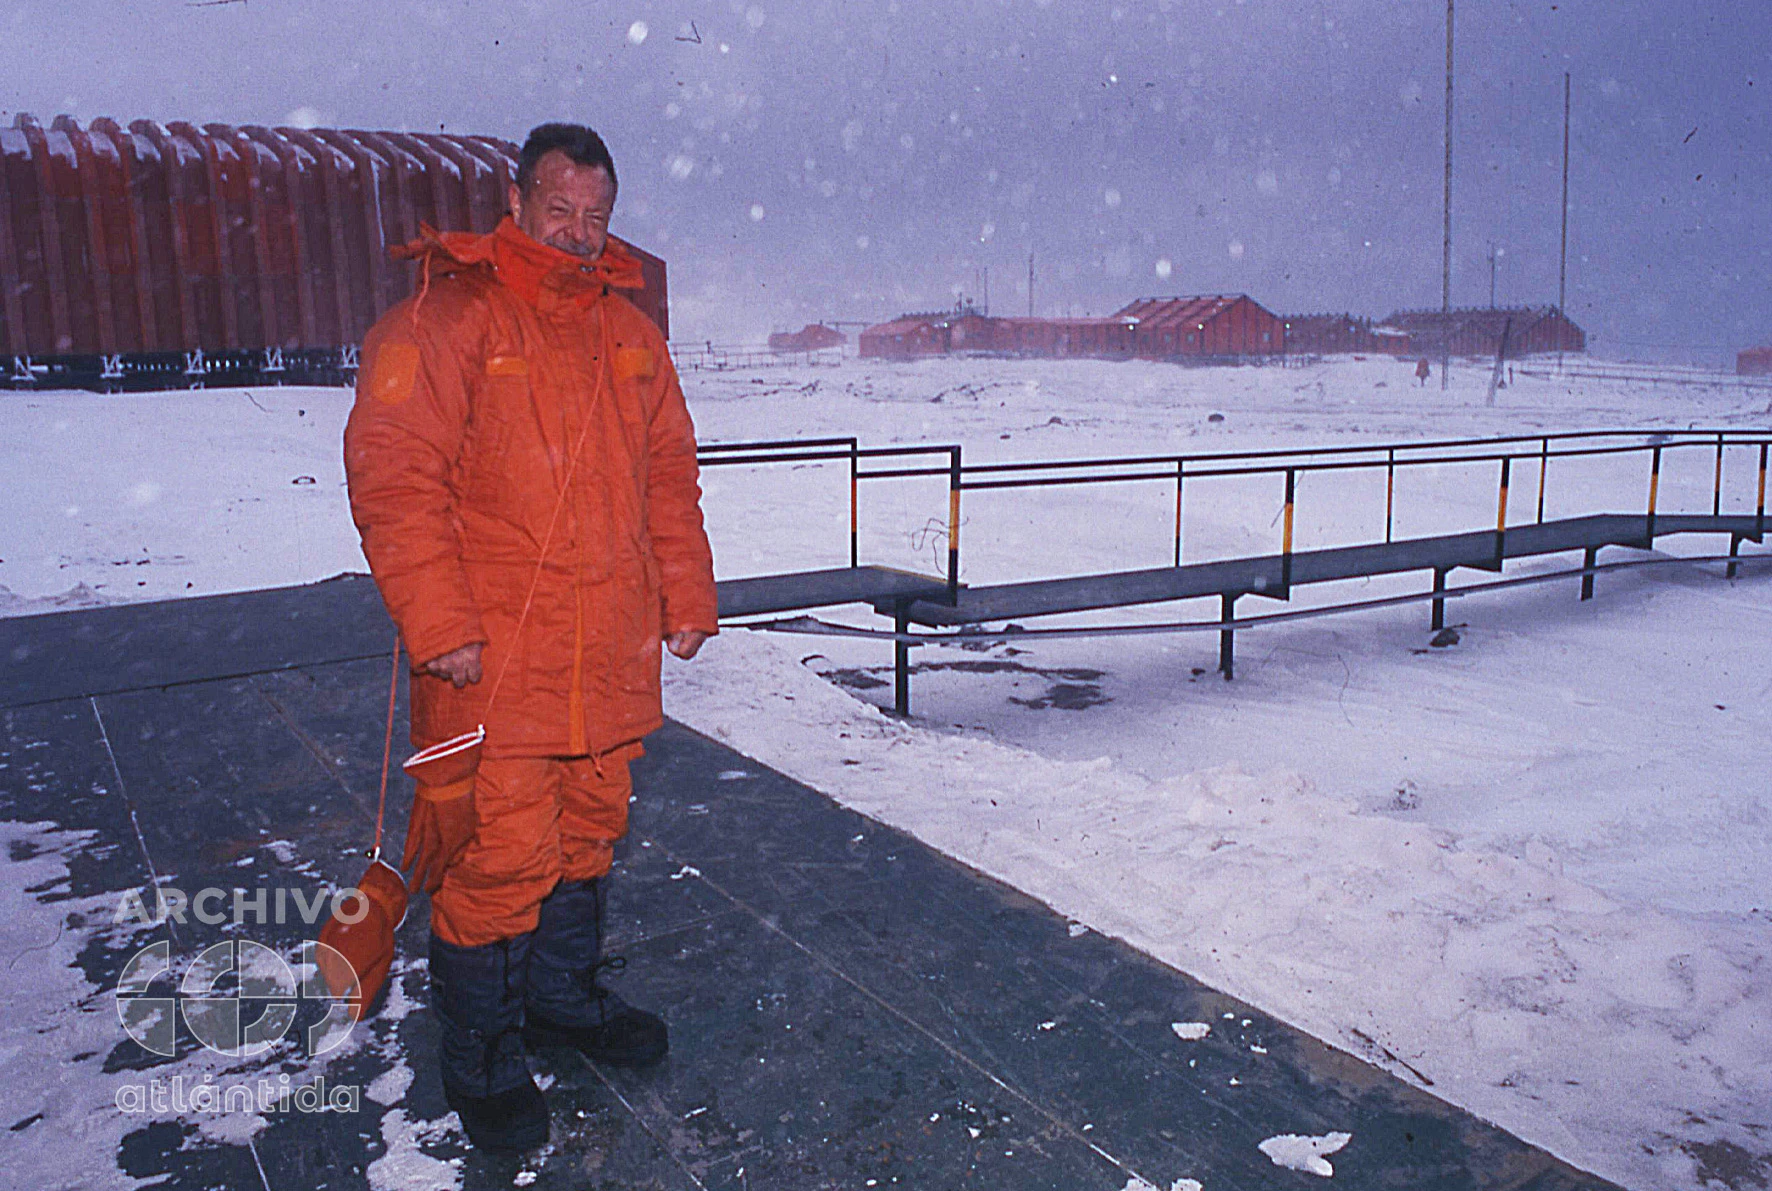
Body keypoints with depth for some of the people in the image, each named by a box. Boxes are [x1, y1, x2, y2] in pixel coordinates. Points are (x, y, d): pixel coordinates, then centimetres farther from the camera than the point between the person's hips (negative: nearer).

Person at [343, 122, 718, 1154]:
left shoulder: (631, 334, 13)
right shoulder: (444, 322, -6)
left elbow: (669, 478, 18)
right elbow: (393, 480, -12)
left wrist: (687, 598, 13)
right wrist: (437, 624, -17)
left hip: (610, 656, 6)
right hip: (491, 659, -6)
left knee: (590, 829, 16)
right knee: (500, 850, 0)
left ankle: (563, 993, 37)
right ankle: (482, 1052, 20)